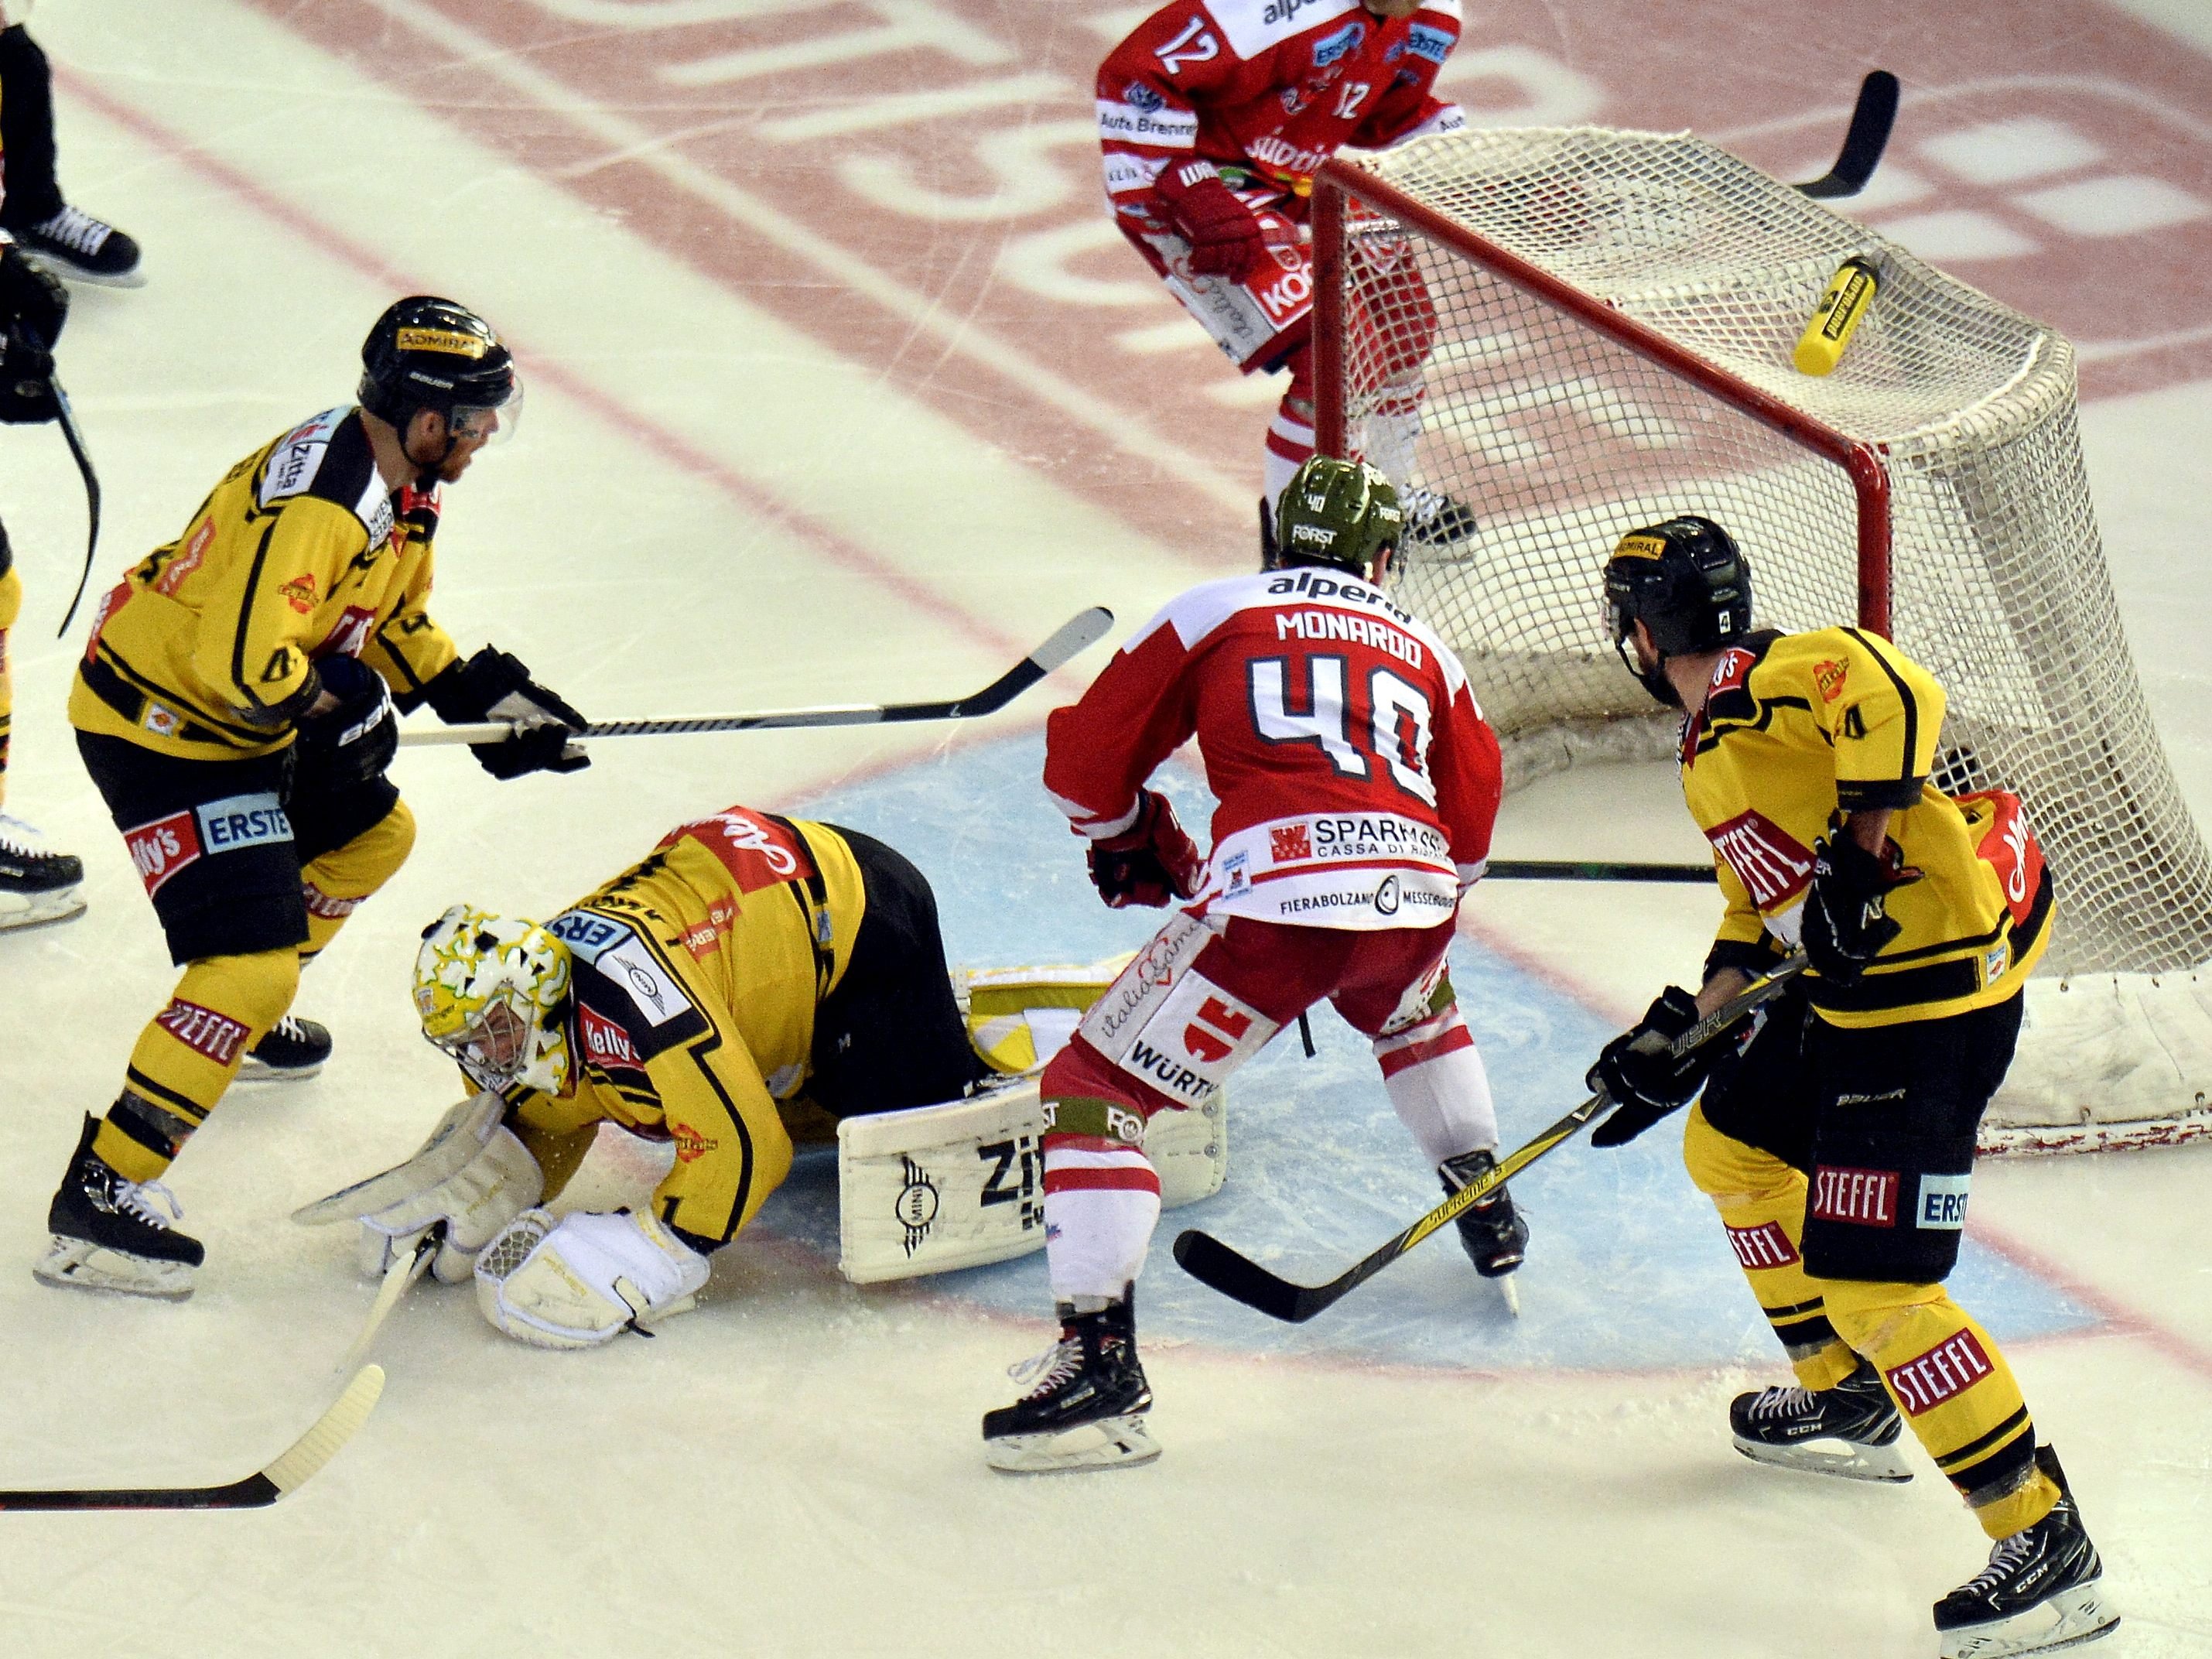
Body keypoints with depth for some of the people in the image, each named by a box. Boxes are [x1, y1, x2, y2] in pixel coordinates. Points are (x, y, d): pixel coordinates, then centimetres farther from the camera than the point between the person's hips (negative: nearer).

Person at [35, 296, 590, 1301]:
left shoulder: (402, 482, 3)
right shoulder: (317, 498, -30)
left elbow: (395, 623, 18)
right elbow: (245, 662, -36)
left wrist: (486, 696, 7)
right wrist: (343, 701, -20)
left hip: (245, 719, 10)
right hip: (159, 728, -10)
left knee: (372, 836, 28)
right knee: (251, 964, -18)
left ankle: (245, 1017, 47)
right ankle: (102, 1195, -14)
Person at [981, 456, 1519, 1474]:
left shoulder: (1211, 614, 17)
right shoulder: (1424, 650, 27)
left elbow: (1085, 759, 16)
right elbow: (1471, 831, 28)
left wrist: (1129, 847, 35)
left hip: (1272, 903, -4)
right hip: (1413, 904, 5)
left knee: (1093, 1090, 2)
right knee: (1412, 1005, 42)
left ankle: (1099, 1356, -13)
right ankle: (1488, 1214, 45)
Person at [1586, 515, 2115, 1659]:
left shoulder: (1774, 677, -13)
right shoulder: (1712, 752, 20)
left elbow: (1895, 695, -32)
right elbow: (1761, 917, 24)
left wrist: (1861, 841, -35)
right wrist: (1682, 1038, 17)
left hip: (1937, 988, -11)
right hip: (1846, 988, 11)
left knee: (1869, 1282, -14)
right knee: (1729, 1146, 28)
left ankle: (2043, 1542, -10)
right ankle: (1846, 1402, 40)